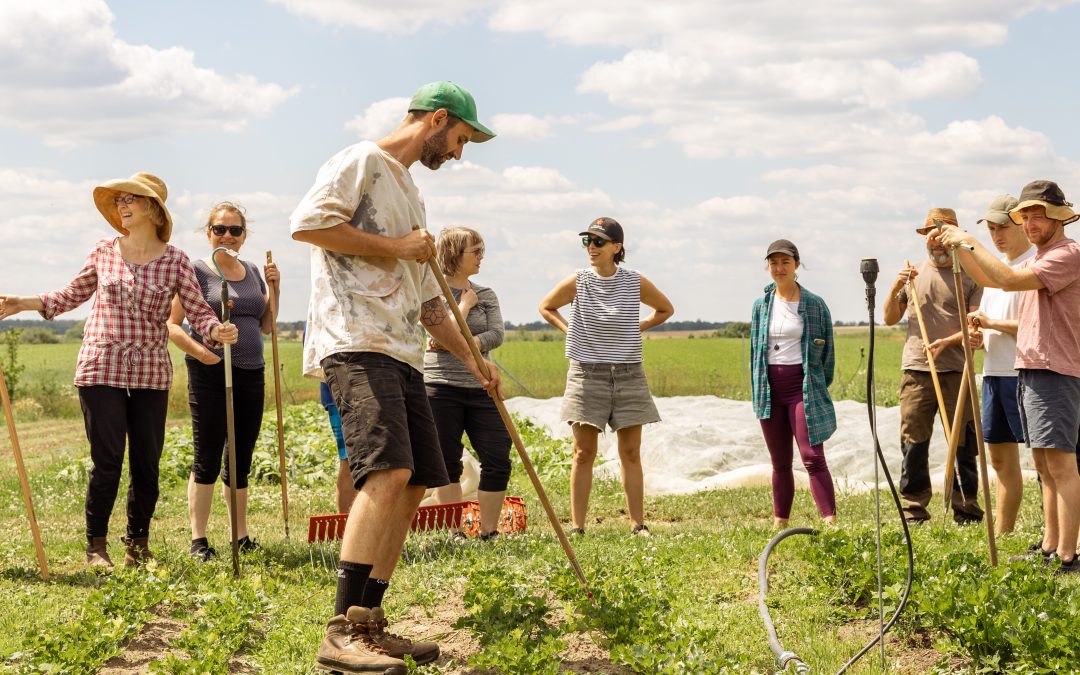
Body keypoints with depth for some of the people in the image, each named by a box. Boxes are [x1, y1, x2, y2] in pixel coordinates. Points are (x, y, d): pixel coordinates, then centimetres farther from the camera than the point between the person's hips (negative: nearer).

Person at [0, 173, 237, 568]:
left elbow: (198, 310, -2)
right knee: (107, 461, -4)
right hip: (101, 370, -1)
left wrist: (217, 330, -23)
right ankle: (96, 546, 10)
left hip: (151, 374, 1)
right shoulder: (103, 253, 4)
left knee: (147, 463, 3)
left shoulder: (176, 261, 1)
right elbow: (73, 295, 17)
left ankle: (137, 543, 20)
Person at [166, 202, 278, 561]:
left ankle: (241, 536, 18)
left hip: (251, 374, 6)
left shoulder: (252, 271, 14)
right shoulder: (196, 271, -4)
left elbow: (265, 327, 18)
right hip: (210, 374, -6)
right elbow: (171, 325, -6)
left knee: (241, 460, 11)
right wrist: (199, 351, -22)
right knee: (207, 460, -5)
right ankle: (198, 540, 0)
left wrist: (273, 288, 5)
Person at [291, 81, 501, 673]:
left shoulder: (410, 193, 30)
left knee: (414, 484, 5)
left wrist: (471, 360, 33)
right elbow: (307, 221, -16)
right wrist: (394, 247, -9)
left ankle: (370, 625, 12)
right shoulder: (362, 163, 1)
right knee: (388, 470, -24)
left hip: (402, 354, 10)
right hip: (355, 344, -10)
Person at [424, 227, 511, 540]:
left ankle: (489, 532, 5)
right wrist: (465, 304, -5)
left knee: (498, 461, -4)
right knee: (447, 465, 1)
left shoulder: (486, 295, 12)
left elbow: (496, 335, -4)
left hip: (480, 388, 4)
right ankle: (455, 533, 10)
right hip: (440, 388, -4)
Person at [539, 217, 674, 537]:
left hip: (628, 375, 1)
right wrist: (570, 330, 3)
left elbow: (666, 309, 17)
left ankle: (638, 524, 9)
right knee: (584, 453, -1)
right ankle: (577, 526, 2)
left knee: (631, 453, 3)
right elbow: (545, 307, 15)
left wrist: (637, 327, 5)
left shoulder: (636, 283, -1)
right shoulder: (577, 282, -3)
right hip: (587, 374, -1)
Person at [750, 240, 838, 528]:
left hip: (803, 385, -4)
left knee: (813, 457, -14)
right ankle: (779, 523, 17)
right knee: (780, 462, 10)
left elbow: (828, 352, 5)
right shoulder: (761, 305, 10)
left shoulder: (814, 305, -1)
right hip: (770, 389, 4)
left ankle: (830, 522, -17)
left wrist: (818, 387, 6)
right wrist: (757, 391, 11)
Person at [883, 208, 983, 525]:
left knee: (963, 445, 0)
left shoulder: (971, 275, 4)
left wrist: (946, 342, -18)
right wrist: (896, 288, -1)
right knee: (913, 444, 0)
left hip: (957, 371, -2)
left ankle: (967, 514, 6)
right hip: (916, 371, 2)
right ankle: (913, 513, 5)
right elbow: (890, 319, 16)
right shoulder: (913, 273, 14)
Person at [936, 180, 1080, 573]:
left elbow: (1010, 280, -23)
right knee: (1044, 462, 12)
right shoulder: (1038, 258, 20)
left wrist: (971, 243, -14)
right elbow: (989, 279, 28)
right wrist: (957, 248, 15)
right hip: (1028, 368, 10)